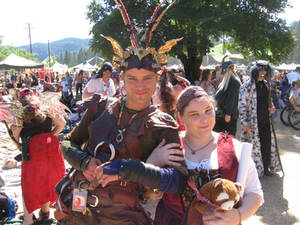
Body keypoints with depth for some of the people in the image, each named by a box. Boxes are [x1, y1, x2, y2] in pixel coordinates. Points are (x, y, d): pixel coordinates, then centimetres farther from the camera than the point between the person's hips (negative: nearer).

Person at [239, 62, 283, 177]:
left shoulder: (265, 84, 10)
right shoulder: (247, 86, -12)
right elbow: (242, 105, -14)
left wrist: (271, 107, 3)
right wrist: (244, 122, -18)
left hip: (266, 121, 7)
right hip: (253, 123, -7)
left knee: (267, 144, 13)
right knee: (253, 145, 1)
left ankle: (266, 167, 30)